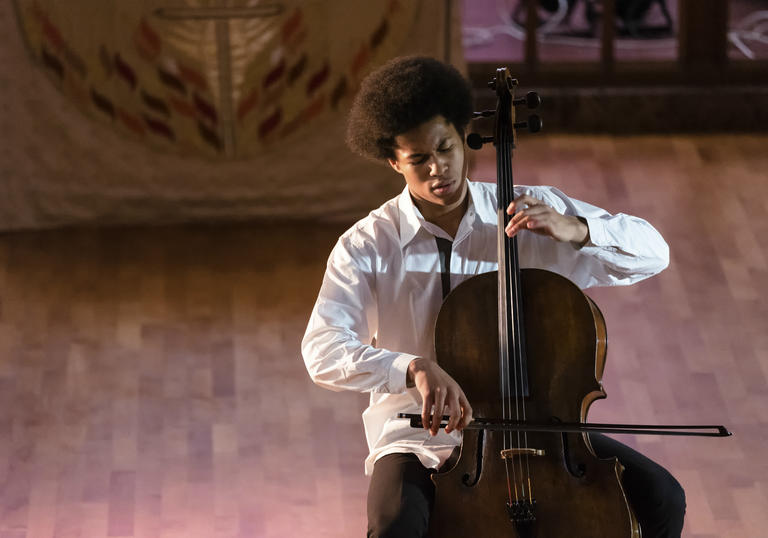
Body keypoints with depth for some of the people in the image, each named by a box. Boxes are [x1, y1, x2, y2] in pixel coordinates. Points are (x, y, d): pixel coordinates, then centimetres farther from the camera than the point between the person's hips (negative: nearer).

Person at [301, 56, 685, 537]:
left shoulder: (532, 212, 0)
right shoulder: (366, 248, -7)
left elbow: (653, 252, 2)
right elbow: (323, 352, -20)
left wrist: (576, 230, -18)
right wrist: (414, 367, -38)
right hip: (420, 440, -2)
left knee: (660, 497, -15)